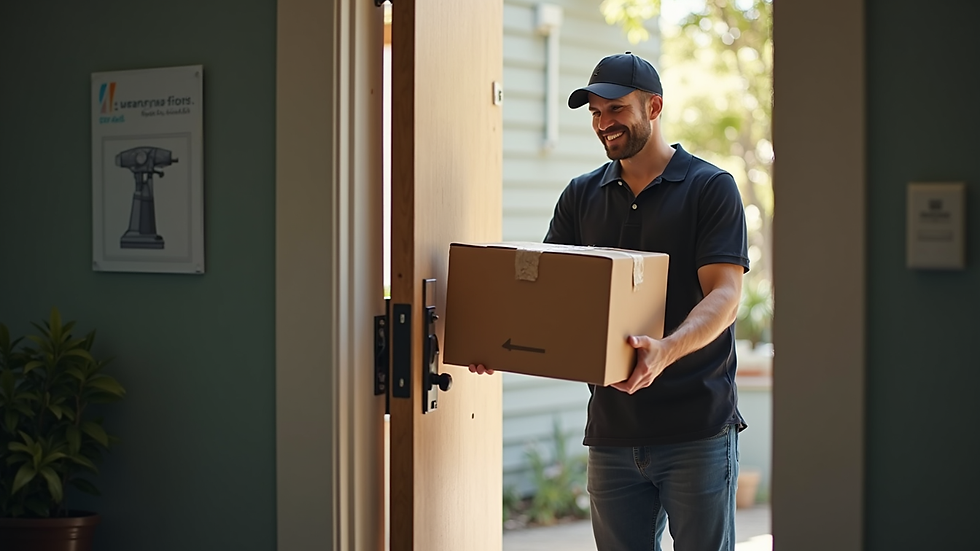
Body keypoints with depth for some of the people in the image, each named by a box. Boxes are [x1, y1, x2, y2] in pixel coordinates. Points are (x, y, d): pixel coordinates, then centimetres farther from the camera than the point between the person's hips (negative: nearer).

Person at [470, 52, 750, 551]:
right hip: (613, 428, 4)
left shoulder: (710, 187, -2)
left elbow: (724, 294, -12)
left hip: (697, 427, -4)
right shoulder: (582, 196, 13)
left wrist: (666, 349, -31)